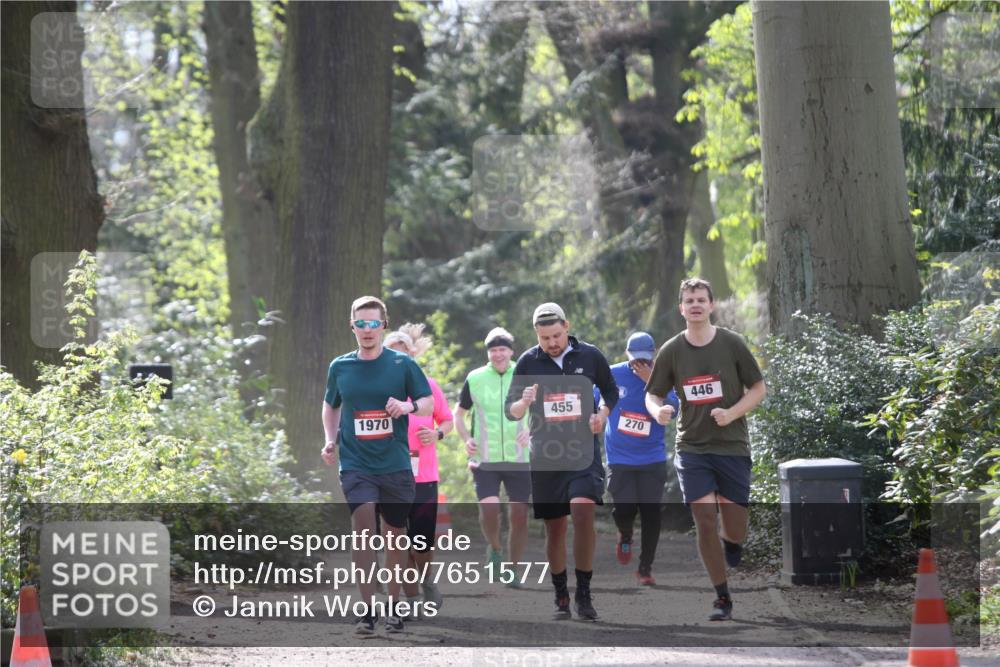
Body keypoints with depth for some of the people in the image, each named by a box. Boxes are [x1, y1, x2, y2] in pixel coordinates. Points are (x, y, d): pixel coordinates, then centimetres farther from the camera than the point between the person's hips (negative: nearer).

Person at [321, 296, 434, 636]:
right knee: (363, 524, -18)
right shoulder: (339, 367, 5)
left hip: (395, 464, 0)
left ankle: (393, 606, 25)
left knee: (395, 534, 8)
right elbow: (330, 406, 20)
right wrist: (330, 441, 6)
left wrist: (409, 406, -18)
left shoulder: (402, 364, -1)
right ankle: (367, 609, -15)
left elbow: (428, 402, 4)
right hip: (356, 464, 0)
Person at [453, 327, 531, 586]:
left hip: (519, 459, 1)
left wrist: (531, 430, -13)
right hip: (485, 459, -1)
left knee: (519, 516, 1)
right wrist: (467, 439, -5)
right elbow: (459, 414, 13)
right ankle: (494, 550, 10)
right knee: (489, 508, -19)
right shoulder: (475, 379, 2)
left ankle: (514, 569, 16)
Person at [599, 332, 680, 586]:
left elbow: (673, 409, -17)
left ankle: (646, 568, 11)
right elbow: (590, 404, 12)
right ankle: (625, 537, 25)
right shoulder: (613, 375, -1)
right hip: (620, 458, 0)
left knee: (651, 513, -2)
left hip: (652, 459, 0)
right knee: (624, 509, -12)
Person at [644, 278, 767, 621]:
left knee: (734, 526, 1)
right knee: (704, 519, -10)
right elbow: (653, 394, 9)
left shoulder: (732, 344, -4)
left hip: (732, 446, -1)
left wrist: (732, 413, -15)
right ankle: (722, 597, 1)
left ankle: (733, 553, 38)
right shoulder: (671, 351, 0)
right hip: (692, 447, 1)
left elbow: (758, 388, 2)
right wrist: (658, 411, -14)